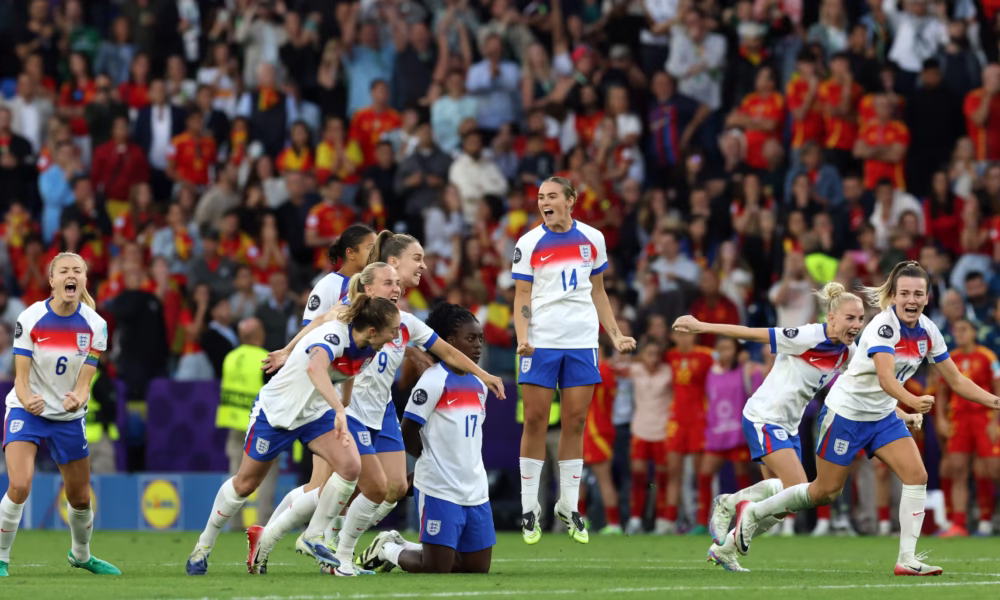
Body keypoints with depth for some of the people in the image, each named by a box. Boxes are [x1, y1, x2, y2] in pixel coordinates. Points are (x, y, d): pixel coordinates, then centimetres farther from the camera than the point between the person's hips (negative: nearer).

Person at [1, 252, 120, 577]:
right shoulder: (30, 319, -16)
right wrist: (28, 400, -37)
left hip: (69, 417, 3)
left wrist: (77, 399, -34)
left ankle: (80, 555, 42)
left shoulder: (95, 325, -9)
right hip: (26, 412, -3)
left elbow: (84, 381, -10)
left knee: (80, 498, 14)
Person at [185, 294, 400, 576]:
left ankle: (314, 537, -2)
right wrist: (339, 411, -66)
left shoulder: (367, 347, -11)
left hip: (316, 412, 6)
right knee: (245, 483, 8)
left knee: (350, 465, -19)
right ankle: (204, 545, 30)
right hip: (276, 410, -6)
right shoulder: (334, 336, -35)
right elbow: (315, 368, -58)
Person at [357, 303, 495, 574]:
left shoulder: (479, 386, 12)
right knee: (436, 568, -7)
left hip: (475, 491, 8)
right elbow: (408, 434, -11)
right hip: (439, 490, -7)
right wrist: (433, 460, 2)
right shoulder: (434, 381, -12)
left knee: (478, 567, 8)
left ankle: (402, 546, 24)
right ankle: (389, 549, 22)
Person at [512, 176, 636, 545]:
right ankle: (529, 508, 3)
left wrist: (615, 335, 11)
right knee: (535, 420, -4)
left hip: (582, 341, 2)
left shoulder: (592, 239, 8)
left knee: (575, 422, 2)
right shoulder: (528, 244, 1)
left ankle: (569, 507, 10)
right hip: (541, 343, -2)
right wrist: (522, 337, -15)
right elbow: (522, 297, 0)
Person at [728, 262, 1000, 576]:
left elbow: (956, 381, 5)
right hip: (846, 411, -7)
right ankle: (754, 513, 24)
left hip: (883, 415, 7)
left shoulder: (927, 330, -4)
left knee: (916, 475, -12)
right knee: (826, 490, 4)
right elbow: (885, 377, -43)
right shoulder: (883, 326, -27)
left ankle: (907, 559, -9)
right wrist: (912, 402, -61)